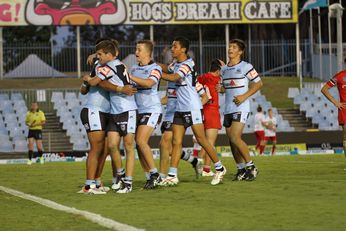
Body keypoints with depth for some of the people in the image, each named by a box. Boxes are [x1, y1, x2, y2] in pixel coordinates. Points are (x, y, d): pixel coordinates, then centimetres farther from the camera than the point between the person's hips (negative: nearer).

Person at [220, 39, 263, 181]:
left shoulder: (245, 67, -4)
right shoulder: (224, 69, 14)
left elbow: (258, 83, -2)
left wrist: (244, 96, -12)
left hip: (241, 108, -7)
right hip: (228, 109, 7)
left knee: (235, 137, -19)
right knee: (231, 140, 5)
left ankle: (251, 166, -7)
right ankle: (241, 169, 15)